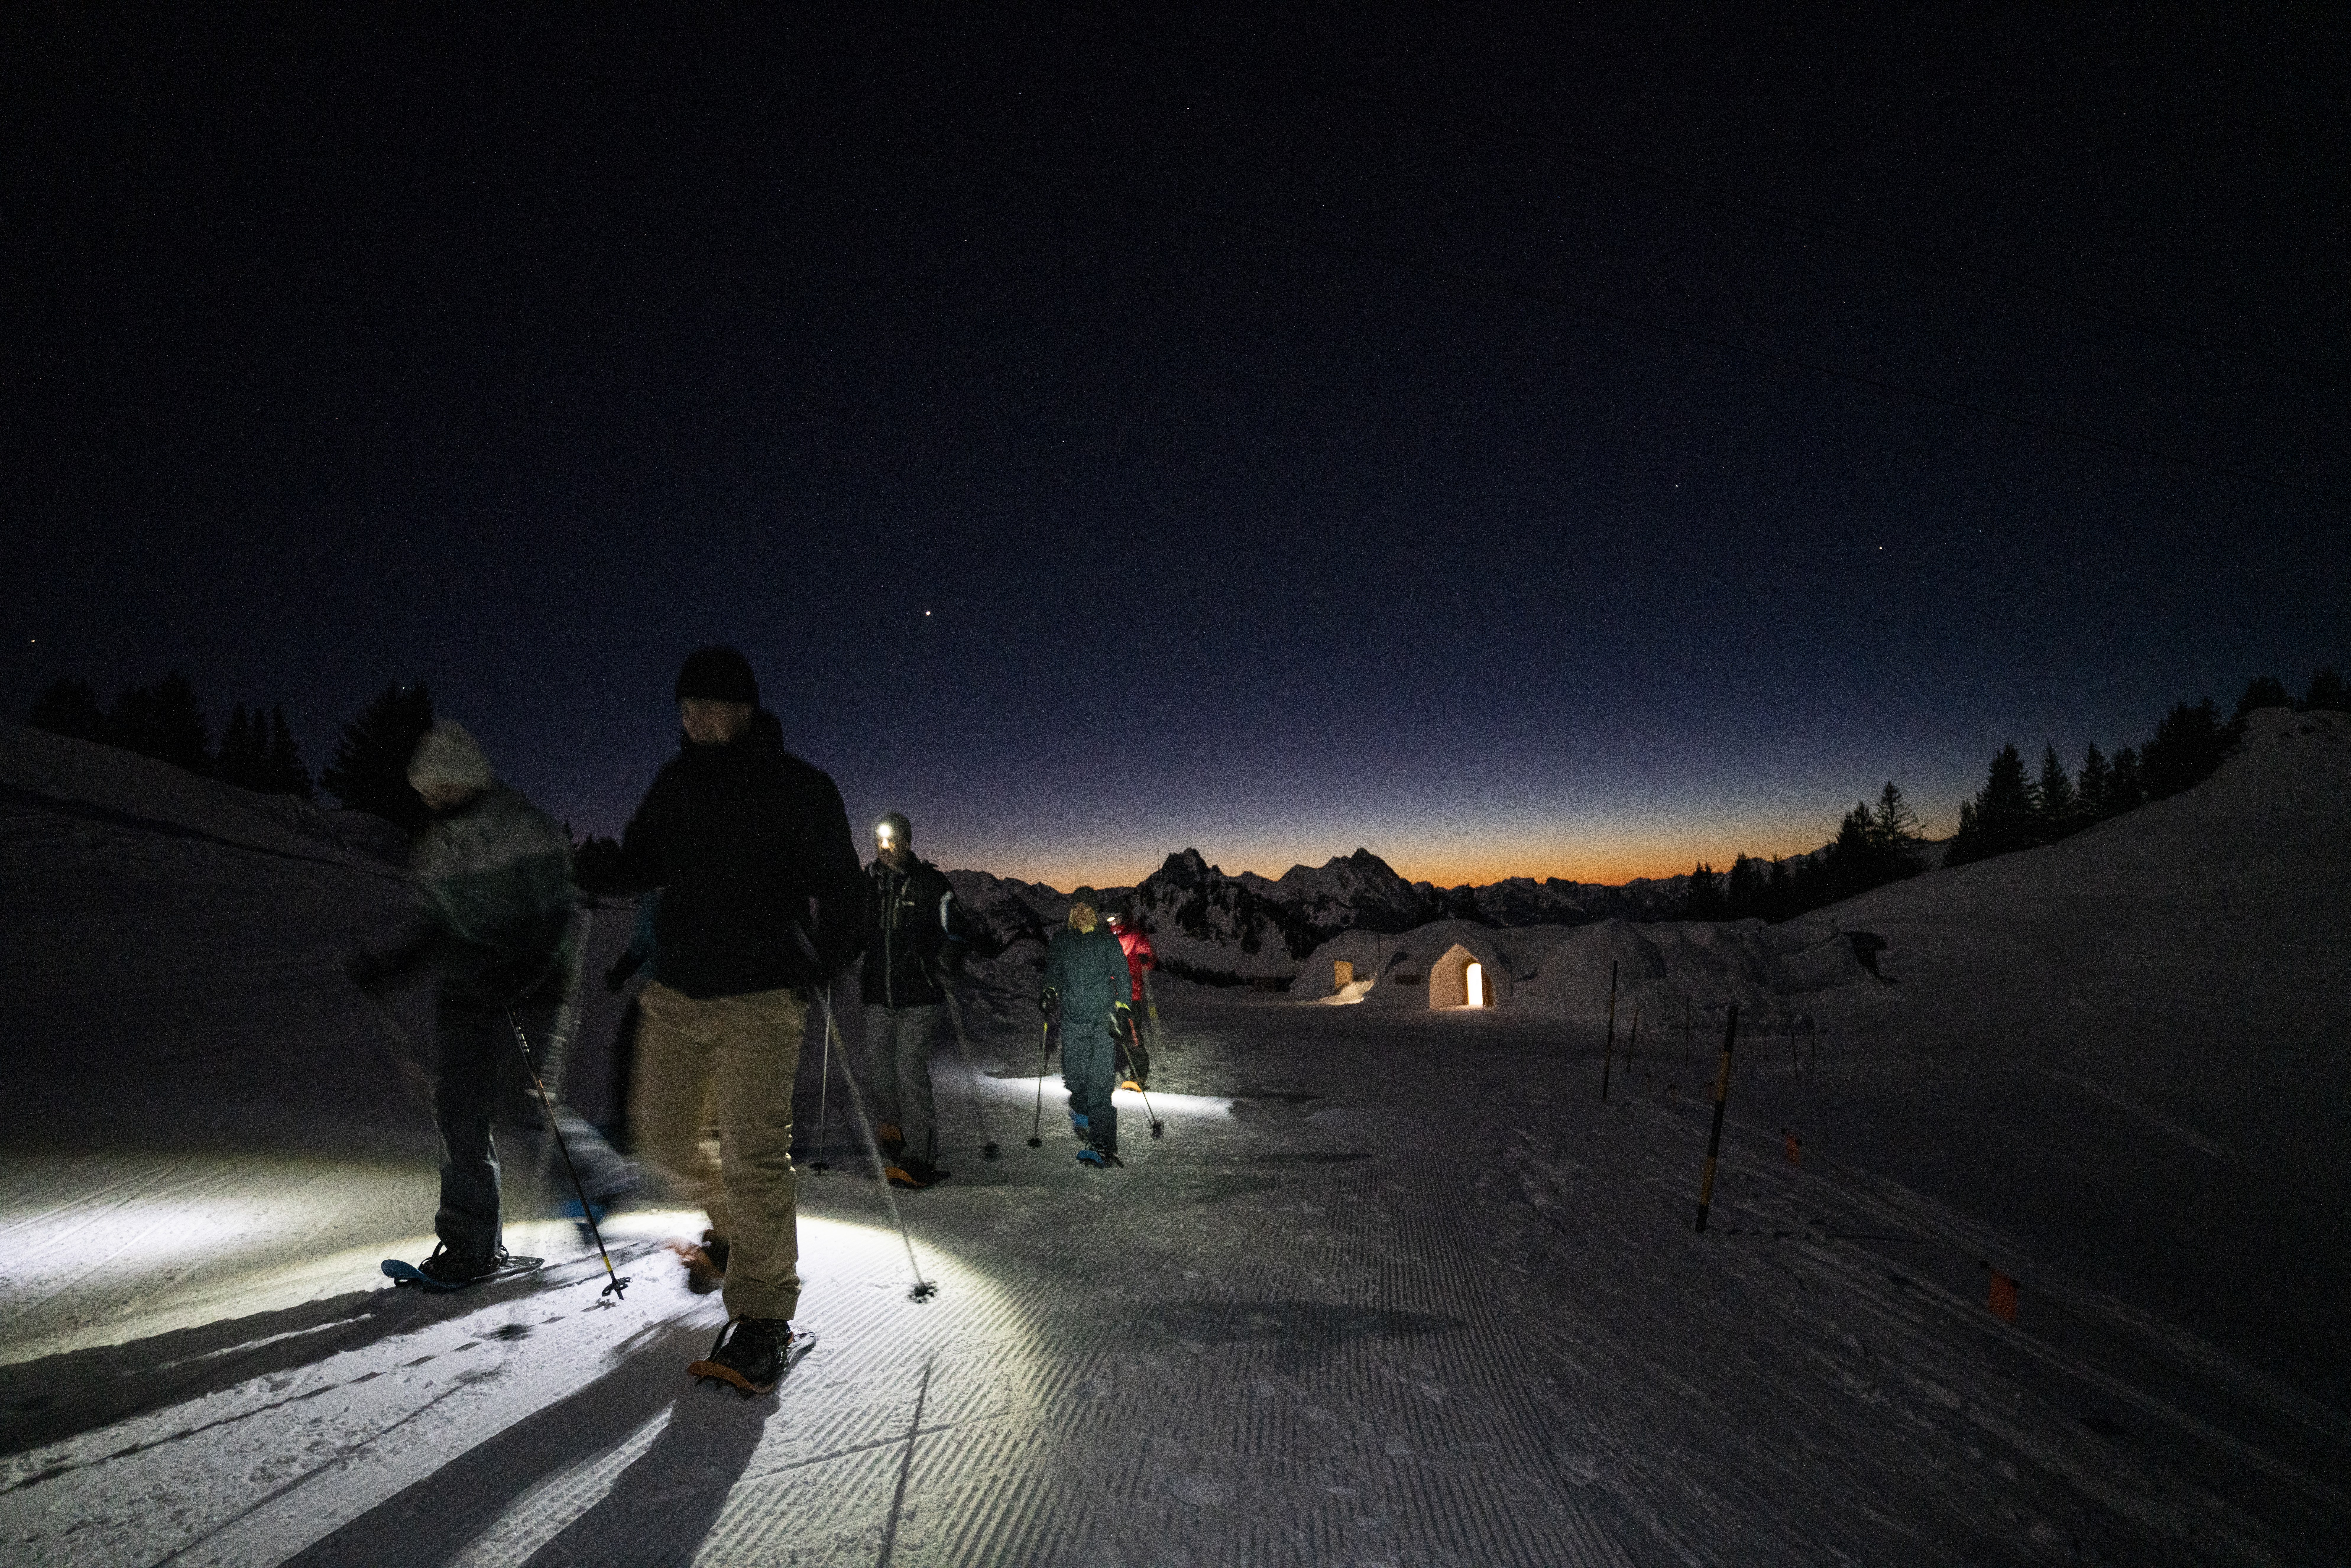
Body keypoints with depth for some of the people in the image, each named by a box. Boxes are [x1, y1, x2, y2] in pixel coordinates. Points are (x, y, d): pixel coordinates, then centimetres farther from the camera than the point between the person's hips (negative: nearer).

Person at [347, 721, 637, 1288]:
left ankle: (601, 1176, 13)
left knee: (522, 1110, -10)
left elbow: (559, 912, -12)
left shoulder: (525, 827, -9)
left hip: (531, 986, -6)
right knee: (458, 1112, 2)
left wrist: (522, 969, -24)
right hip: (464, 987, 6)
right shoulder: (435, 843, 12)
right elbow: (429, 922, 22)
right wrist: (382, 963, 9)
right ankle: (471, 1246, 15)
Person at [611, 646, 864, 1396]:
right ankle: (731, 1225, 42)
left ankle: (762, 1318, 2)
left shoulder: (798, 787, -6)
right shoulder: (677, 781, 9)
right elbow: (637, 867, 18)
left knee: (753, 1153, -9)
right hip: (675, 994, 6)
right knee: (661, 1141, 14)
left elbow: (839, 885, -4)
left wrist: (825, 967, -10)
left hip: (761, 1000, -6)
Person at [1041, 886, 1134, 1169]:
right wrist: (1051, 991, 1)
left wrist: (1121, 1006, -8)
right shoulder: (1061, 939, 9)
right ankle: (1082, 1111, 40)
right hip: (1072, 1020, 3)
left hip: (1103, 1019, -3)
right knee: (1076, 1080, 6)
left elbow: (1121, 972, 2)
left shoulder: (1107, 939, 2)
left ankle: (1103, 1145, -9)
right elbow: (1054, 970, 20)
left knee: (1100, 1082, -10)